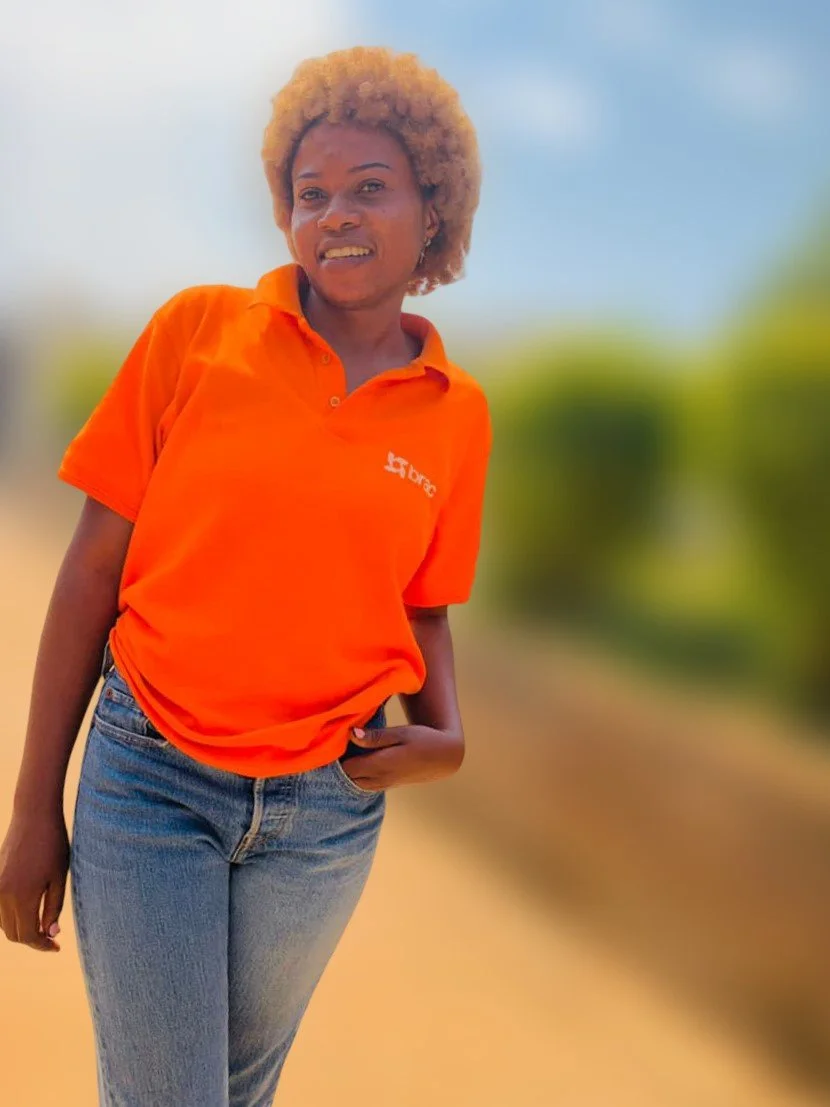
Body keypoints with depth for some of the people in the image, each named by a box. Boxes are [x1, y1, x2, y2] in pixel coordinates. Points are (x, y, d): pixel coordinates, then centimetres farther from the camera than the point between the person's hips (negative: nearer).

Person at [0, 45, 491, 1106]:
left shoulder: (457, 413, 1)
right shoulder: (199, 329, -7)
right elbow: (92, 571, -5)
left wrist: (445, 737, -7)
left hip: (330, 804, 3)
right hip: (151, 778, -2)